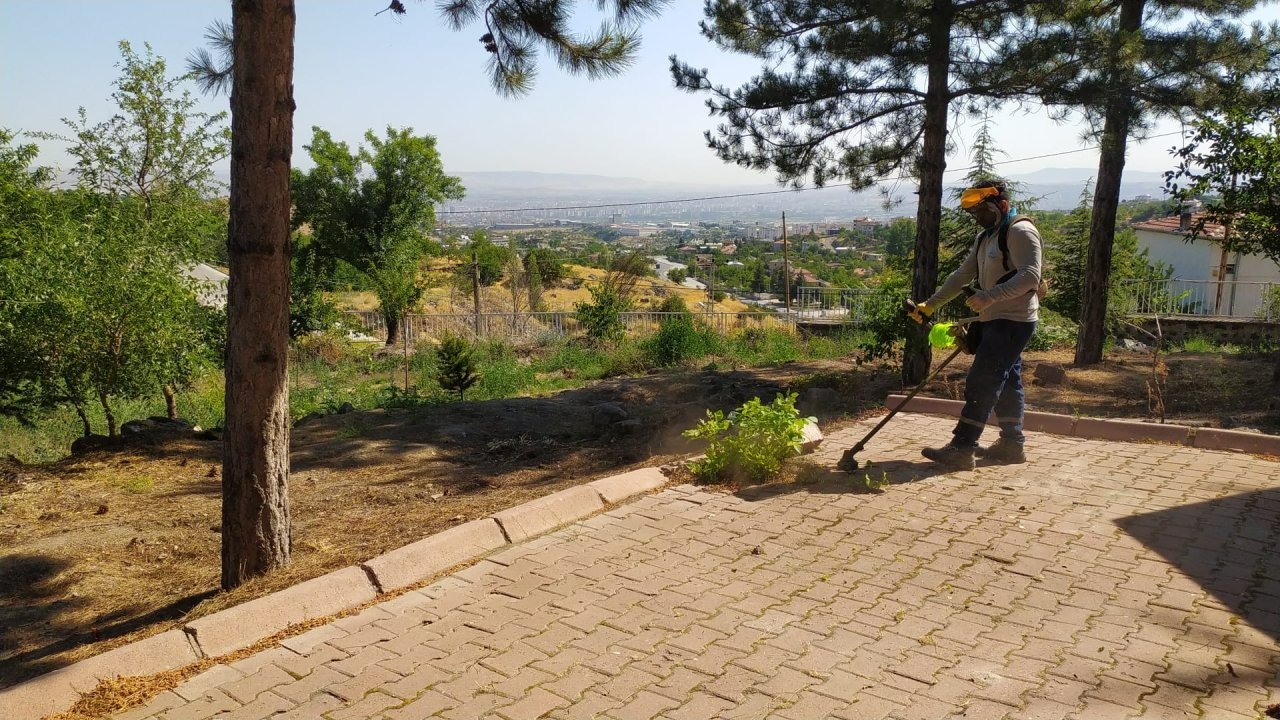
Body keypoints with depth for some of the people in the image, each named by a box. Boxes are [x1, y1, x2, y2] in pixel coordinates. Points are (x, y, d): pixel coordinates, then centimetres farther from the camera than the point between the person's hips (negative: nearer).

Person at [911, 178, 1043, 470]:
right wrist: (930, 305, 12)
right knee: (1006, 383, 14)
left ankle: (961, 449, -11)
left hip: (1012, 322, -10)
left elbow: (1030, 276, -24)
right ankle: (1011, 444, 23)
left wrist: (988, 296, -32)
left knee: (981, 383, -12)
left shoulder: (1021, 231, -12)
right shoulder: (986, 237, 18)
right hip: (995, 321, 10)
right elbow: (962, 276, 19)